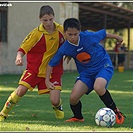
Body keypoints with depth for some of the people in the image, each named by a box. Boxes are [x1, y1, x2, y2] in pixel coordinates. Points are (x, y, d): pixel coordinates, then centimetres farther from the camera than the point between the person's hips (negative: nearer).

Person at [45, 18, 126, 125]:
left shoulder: (89, 37, -21)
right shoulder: (64, 49, -14)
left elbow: (104, 33, -1)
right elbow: (51, 64, -2)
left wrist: (117, 38, 16)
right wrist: (47, 81, -7)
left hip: (104, 66, -4)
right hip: (86, 73, 4)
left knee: (98, 87, -34)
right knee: (73, 98, -11)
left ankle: (116, 112, -14)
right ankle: (78, 117, 21)